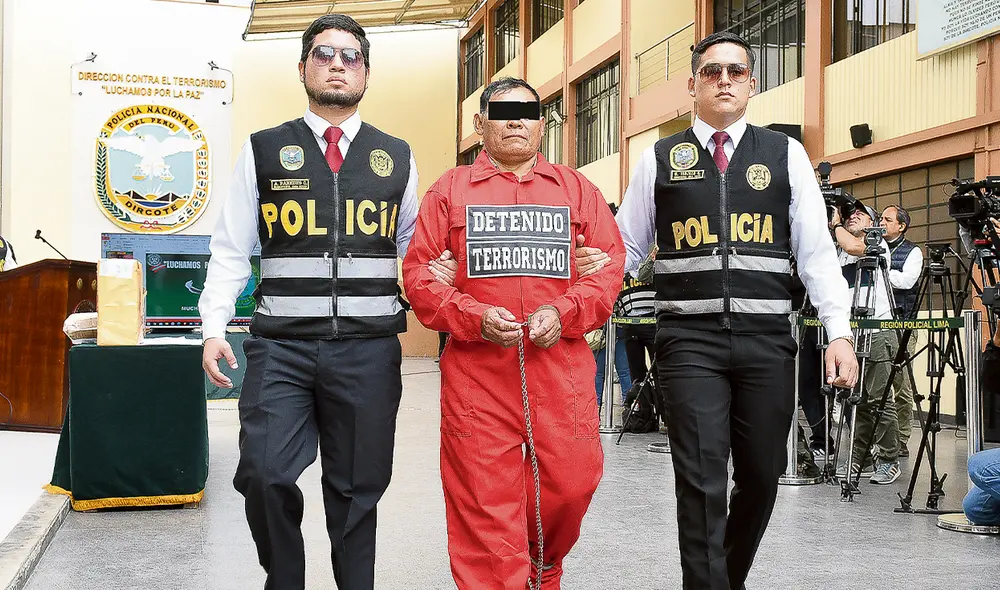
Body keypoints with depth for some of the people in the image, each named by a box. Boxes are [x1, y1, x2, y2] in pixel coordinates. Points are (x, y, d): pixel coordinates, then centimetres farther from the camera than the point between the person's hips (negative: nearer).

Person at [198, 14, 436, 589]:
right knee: (265, 475, -12)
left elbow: (415, 250, 16)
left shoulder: (396, 157, 13)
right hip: (281, 347, -1)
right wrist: (214, 329, -3)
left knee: (357, 488, 7)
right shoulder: (264, 150, 8)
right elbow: (231, 250, 7)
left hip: (369, 350, 1)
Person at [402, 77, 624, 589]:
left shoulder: (576, 189, 14)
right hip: (476, 368, -1)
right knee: (484, 501, -3)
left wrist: (563, 313, -10)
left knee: (572, 480, 2)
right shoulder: (450, 190, 11)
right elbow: (419, 271, 4)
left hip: (561, 361, 2)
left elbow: (610, 263, 7)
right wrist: (476, 317, -12)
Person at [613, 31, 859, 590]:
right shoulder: (659, 160, 8)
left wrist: (840, 332, -5)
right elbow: (625, 248, 11)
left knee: (761, 476, 11)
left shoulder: (786, 155, 8)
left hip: (766, 339, 2)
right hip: (690, 339, -1)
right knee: (702, 481, -7)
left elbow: (816, 251, 4)